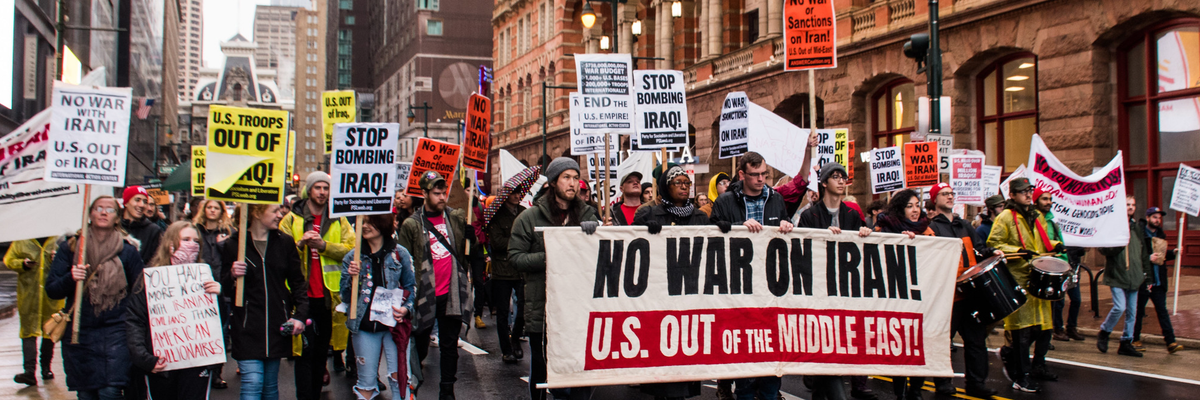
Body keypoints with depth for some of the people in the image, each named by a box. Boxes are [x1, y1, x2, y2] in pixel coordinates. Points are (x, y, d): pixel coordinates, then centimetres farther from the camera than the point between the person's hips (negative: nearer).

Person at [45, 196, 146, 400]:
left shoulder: (127, 249, 4)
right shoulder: (69, 246, 6)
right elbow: (51, 290, 3)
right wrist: (70, 278, -16)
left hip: (115, 331, -1)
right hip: (79, 333, 1)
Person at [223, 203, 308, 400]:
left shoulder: (285, 242, 5)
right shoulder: (233, 245, -3)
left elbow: (298, 282, 8)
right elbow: (223, 287, 3)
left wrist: (300, 315, -2)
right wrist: (232, 275, -19)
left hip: (277, 325, 3)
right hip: (247, 327, -3)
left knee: (270, 384, 12)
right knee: (252, 383, -10)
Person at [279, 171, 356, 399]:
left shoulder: (338, 220, 10)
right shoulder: (291, 219, 6)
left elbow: (350, 249, -4)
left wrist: (323, 245, -16)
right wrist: (300, 244, -18)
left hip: (329, 295, 2)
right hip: (302, 295, -2)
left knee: (321, 351, 12)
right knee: (305, 352, -4)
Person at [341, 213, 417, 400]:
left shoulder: (399, 254, 0)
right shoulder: (352, 258, 4)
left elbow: (411, 286, 7)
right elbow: (345, 296, 4)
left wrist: (406, 309, -10)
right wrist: (352, 278, -15)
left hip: (394, 325, -1)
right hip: (364, 327, 2)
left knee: (398, 377, -3)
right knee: (366, 382, 6)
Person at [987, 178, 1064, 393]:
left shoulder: (1037, 216, 17)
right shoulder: (1005, 217, -6)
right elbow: (993, 244, -10)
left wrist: (1055, 245, 8)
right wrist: (1018, 251, -21)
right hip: (1018, 280, -7)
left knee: (1044, 325, 9)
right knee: (1022, 328, -6)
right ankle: (1021, 378, 0)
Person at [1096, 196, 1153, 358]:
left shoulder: (1137, 229, 15)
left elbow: (1144, 253, 20)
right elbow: (1103, 249, -9)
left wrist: (1147, 275, 17)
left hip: (1134, 278, 6)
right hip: (1117, 276, -6)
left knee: (1132, 312, 5)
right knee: (1119, 307, -15)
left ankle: (1126, 343, 13)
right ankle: (1104, 333, 7)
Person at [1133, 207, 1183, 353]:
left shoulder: (1160, 234, 13)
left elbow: (1163, 254, 21)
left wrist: (1172, 253, 4)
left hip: (1158, 281, 6)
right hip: (1143, 280, -6)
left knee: (1162, 310, 3)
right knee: (1139, 311, 5)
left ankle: (1170, 342, 1)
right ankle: (1135, 340, 16)